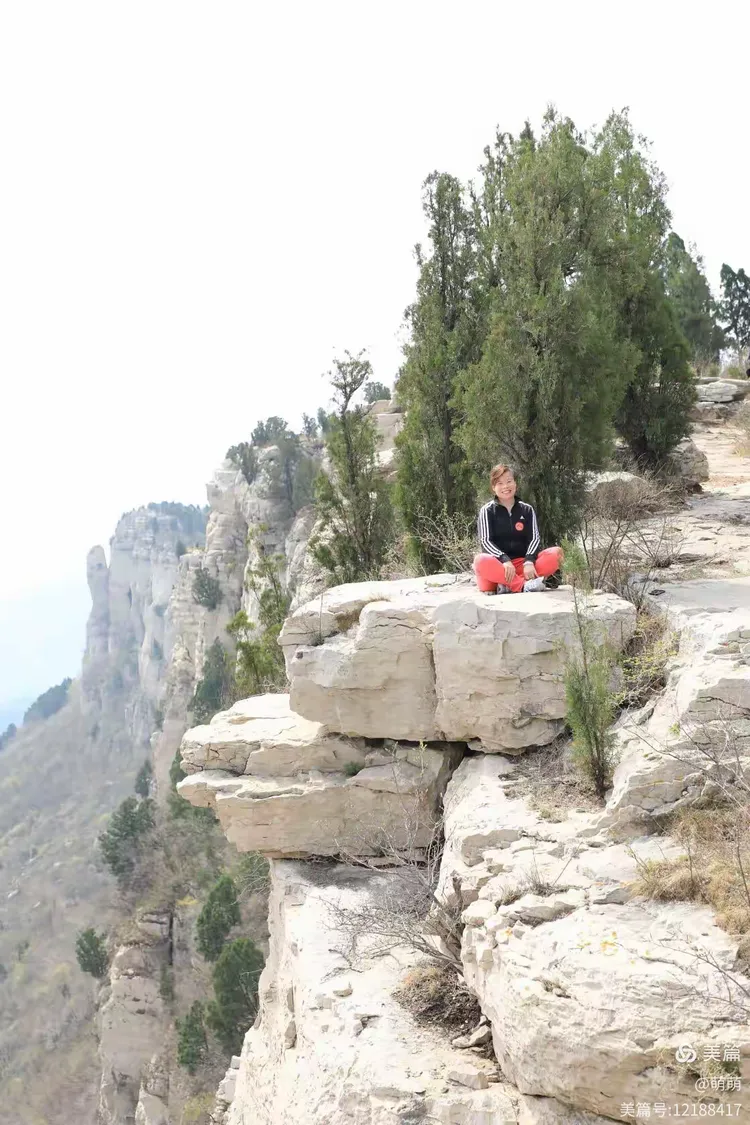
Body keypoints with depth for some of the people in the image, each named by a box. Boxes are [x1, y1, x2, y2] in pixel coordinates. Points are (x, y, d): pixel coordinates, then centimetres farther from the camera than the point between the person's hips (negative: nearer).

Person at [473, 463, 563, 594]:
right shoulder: (487, 511, 4)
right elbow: (485, 541, -7)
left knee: (556, 553, -22)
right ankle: (526, 585, -44)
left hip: (522, 563, 3)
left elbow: (535, 538, 0)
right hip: (498, 565, -3)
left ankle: (509, 585, -33)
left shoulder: (527, 510, 12)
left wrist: (529, 561, -21)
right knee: (481, 561, -35)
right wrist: (504, 560, -26)